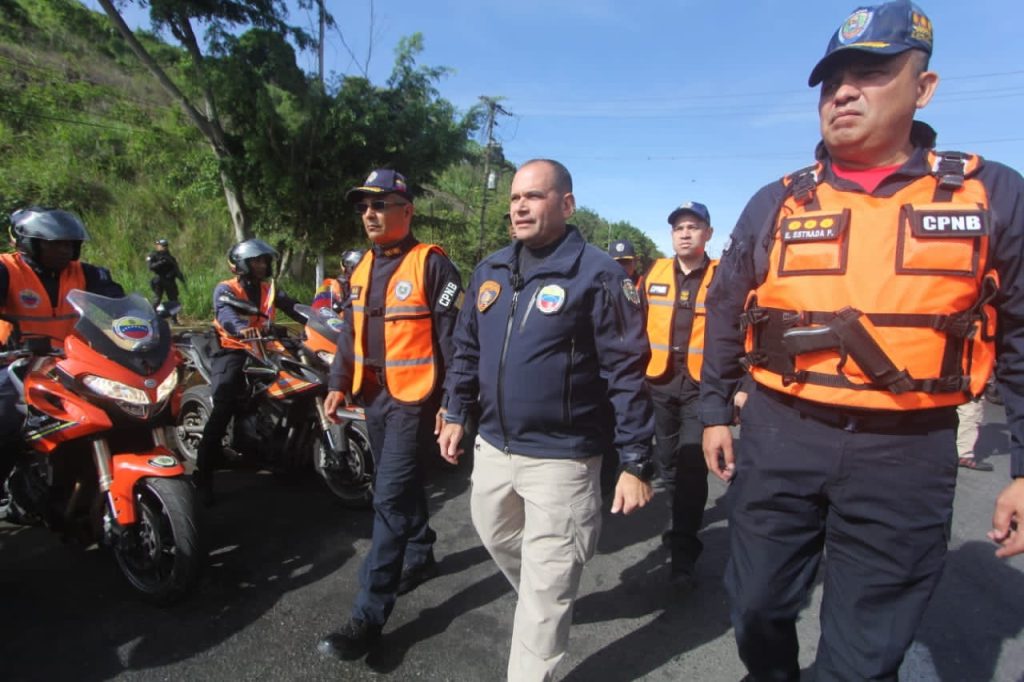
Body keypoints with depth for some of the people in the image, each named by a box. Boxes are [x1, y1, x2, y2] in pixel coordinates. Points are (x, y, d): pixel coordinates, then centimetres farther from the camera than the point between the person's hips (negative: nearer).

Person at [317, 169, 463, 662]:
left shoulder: (431, 264, -12)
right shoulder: (364, 267, 12)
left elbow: (454, 338, -15)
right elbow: (351, 332, 18)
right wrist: (339, 383, 10)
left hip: (414, 397, -8)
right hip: (374, 395, 8)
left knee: (390, 499, -6)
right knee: (401, 486, 20)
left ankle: (369, 616, 3)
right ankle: (420, 555, 42)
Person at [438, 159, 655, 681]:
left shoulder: (596, 274, -13)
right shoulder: (490, 270, 7)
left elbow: (627, 375, -14)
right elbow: (467, 349, 16)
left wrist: (636, 463, -14)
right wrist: (456, 413, 13)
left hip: (561, 457, -7)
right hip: (493, 445, 7)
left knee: (546, 587, 5)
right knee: (496, 537, 27)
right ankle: (541, 600, 56)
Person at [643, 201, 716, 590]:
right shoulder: (653, 274, 5)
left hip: (702, 386, -3)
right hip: (659, 383, 4)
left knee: (692, 467, -5)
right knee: (666, 461, 18)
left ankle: (683, 555, 6)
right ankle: (684, 523, 44)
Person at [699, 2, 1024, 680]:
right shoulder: (776, 204, 3)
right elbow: (726, 314, 9)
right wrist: (715, 412, 9)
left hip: (906, 455, -1)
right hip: (780, 438, 2)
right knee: (758, 607, 16)